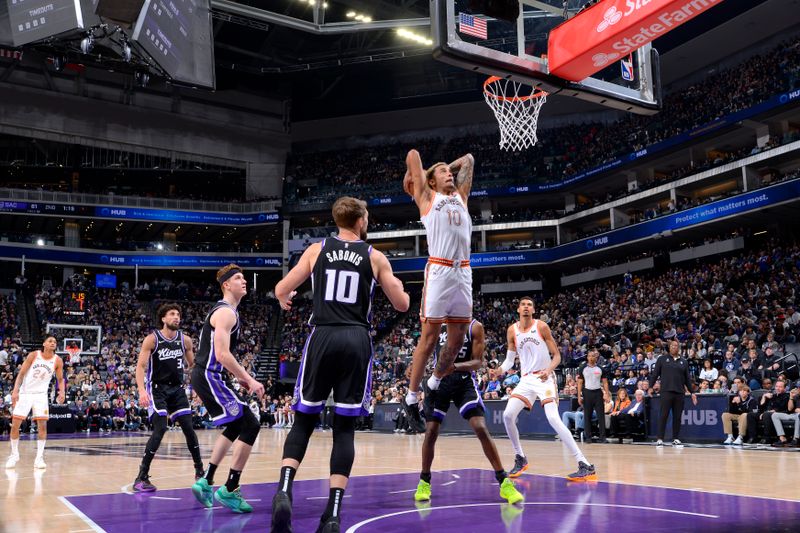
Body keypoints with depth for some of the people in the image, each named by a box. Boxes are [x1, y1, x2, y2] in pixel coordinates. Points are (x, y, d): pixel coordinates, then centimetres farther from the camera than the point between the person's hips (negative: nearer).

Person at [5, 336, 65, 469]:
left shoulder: (57, 361, -4)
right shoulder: (33, 355, -9)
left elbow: (60, 379, 6)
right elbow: (21, 373, -7)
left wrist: (62, 392, -12)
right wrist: (15, 390, -18)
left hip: (40, 394, 1)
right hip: (24, 393, -1)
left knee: (42, 425, -9)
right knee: (15, 425, -2)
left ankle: (39, 457, -3)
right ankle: (14, 455, 16)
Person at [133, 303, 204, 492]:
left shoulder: (185, 340, 2)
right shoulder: (152, 339, -11)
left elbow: (193, 365, 14)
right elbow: (140, 366, -14)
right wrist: (142, 391, -28)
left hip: (177, 388, 5)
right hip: (157, 389, -5)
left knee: (189, 428, 2)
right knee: (160, 429, -18)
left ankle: (200, 471, 18)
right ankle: (141, 478, -10)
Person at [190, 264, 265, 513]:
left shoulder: (225, 311, 18)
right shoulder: (225, 313, -15)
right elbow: (222, 354, -25)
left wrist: (239, 377, 19)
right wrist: (250, 380, -20)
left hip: (208, 376, 11)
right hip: (210, 377, -11)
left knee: (235, 427, 20)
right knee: (250, 426, -10)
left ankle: (205, 482, 23)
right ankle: (229, 491, -6)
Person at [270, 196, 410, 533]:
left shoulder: (317, 250, 8)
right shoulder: (375, 257, 7)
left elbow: (281, 290, 10)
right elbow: (402, 305, 10)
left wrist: (285, 302, 34)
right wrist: (397, 286, 32)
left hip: (322, 337, 1)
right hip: (356, 341, 0)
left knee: (304, 421, 10)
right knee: (345, 427, 4)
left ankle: (284, 491, -11)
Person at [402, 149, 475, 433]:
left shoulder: (461, 195, 23)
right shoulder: (427, 197, 8)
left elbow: (468, 159, 30)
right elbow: (413, 154, 7)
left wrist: (449, 167, 32)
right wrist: (415, 175, 22)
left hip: (464, 273, 5)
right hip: (438, 271, -5)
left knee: (457, 340, 7)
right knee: (429, 337, -4)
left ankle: (434, 386, 26)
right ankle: (412, 399, 4)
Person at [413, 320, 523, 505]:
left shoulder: (475, 327, -5)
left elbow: (478, 362, -10)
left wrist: (455, 366, -27)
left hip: (464, 381, -2)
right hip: (439, 379, 2)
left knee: (481, 429, -14)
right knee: (431, 432, -1)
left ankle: (504, 482, -7)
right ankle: (424, 482, 19)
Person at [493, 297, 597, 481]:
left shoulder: (541, 327, -7)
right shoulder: (512, 330, 4)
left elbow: (556, 355, -5)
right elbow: (510, 358, 13)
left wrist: (548, 370, -24)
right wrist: (501, 369, -9)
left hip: (544, 378, -5)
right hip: (526, 379, 5)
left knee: (553, 419, -22)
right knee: (508, 415, -7)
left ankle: (585, 466, -22)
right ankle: (520, 459, 14)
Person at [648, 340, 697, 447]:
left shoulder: (683, 362, 15)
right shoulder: (662, 359, 7)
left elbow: (687, 378, 18)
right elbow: (655, 373, 4)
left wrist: (692, 392, 14)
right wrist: (650, 386, -5)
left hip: (679, 393, 3)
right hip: (666, 391, -3)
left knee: (677, 417, 5)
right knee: (663, 415, -5)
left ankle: (676, 439, 13)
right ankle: (660, 439, -2)